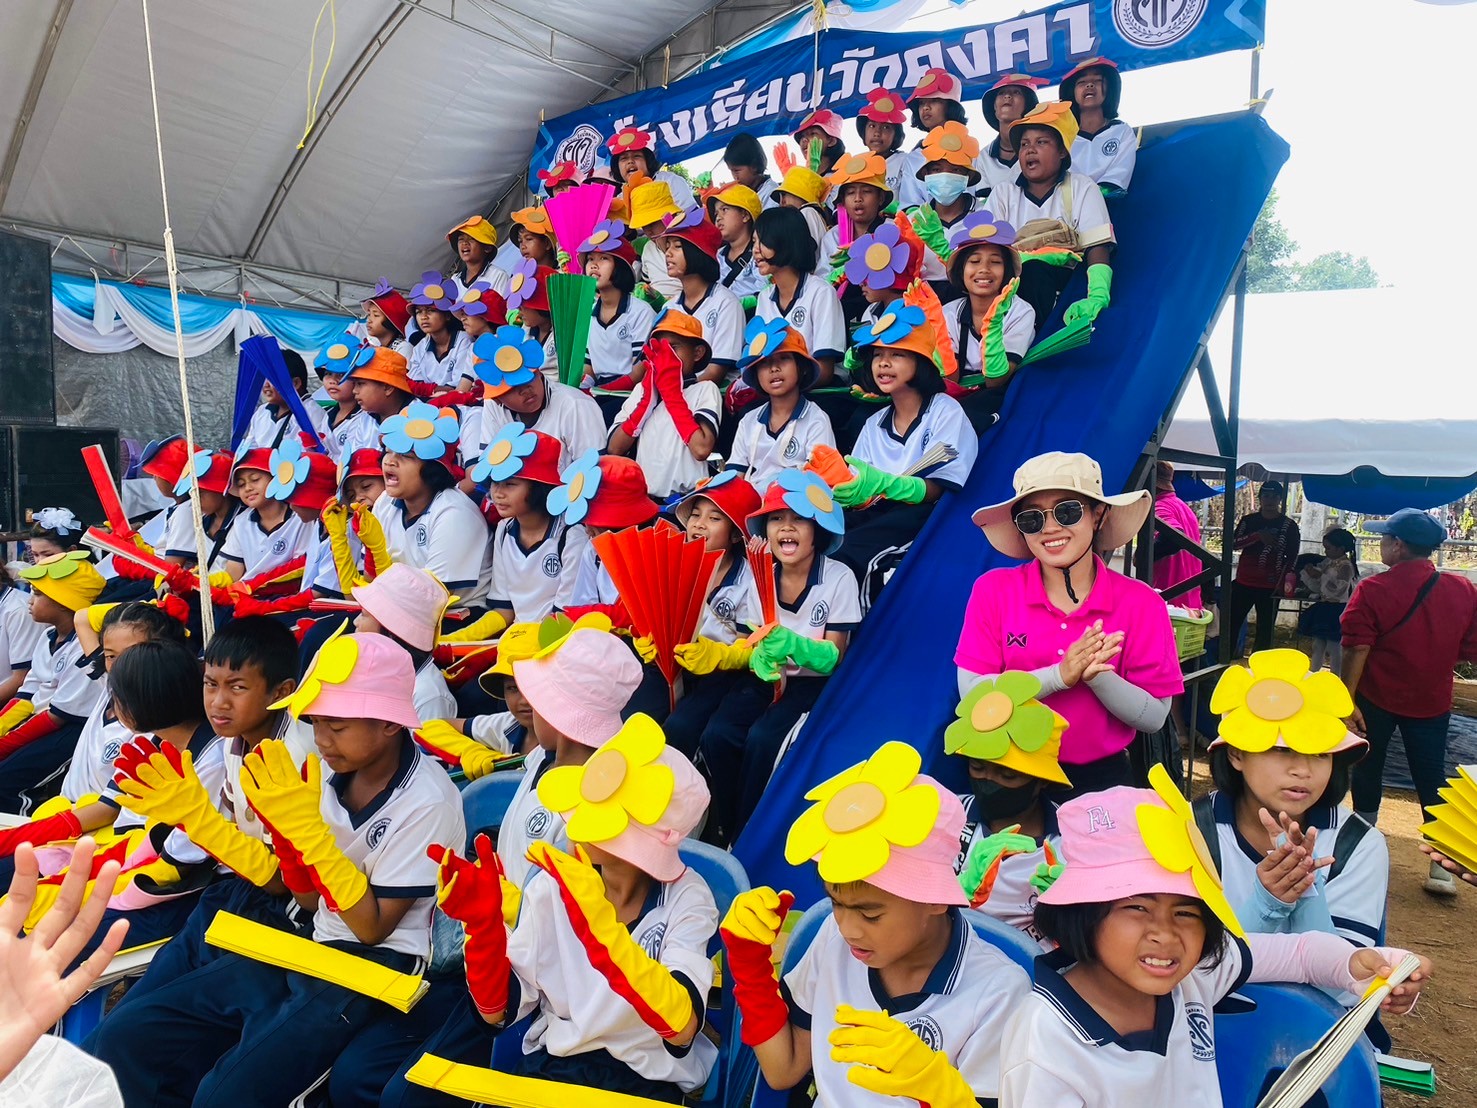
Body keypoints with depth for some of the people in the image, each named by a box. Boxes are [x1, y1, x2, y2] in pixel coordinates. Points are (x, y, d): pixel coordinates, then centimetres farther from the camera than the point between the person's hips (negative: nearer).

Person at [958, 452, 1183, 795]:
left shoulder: (1141, 604, -8)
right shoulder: (993, 590, -8)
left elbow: (1154, 717, -8)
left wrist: (1096, 675, -25)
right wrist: (1060, 675, -24)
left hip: (1100, 777, 0)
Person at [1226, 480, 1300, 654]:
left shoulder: (1289, 526, 3)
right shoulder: (1248, 521, 9)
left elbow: (1291, 558, 1)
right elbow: (1235, 543, -6)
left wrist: (1282, 581, -11)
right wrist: (1258, 536, -20)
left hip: (1270, 586, -2)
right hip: (1244, 582, 2)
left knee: (1265, 630, 1)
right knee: (1231, 623, -1)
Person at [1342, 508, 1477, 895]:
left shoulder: (1372, 590, -18)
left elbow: (1357, 650, -20)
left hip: (1377, 698, -3)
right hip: (1432, 700, 3)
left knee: (1368, 769, 16)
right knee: (1432, 779, 10)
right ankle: (1442, 866, 7)